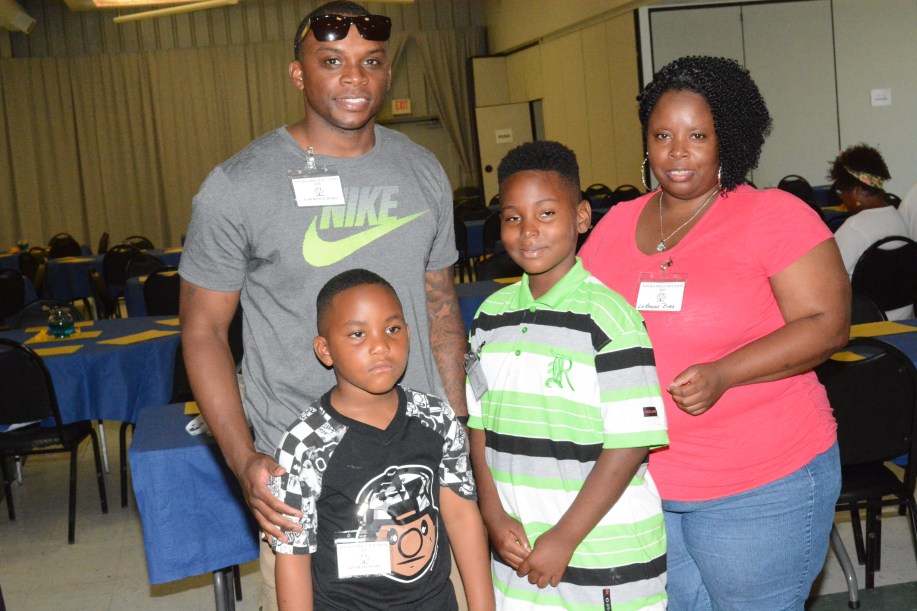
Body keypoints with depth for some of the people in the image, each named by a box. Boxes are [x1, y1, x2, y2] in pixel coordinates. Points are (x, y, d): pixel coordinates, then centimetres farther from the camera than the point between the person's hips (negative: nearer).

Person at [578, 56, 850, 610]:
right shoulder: (615, 225, 7)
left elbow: (827, 325, -13)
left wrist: (722, 374, -25)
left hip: (760, 488, -4)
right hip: (639, 486, 5)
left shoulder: (775, 216, -8)